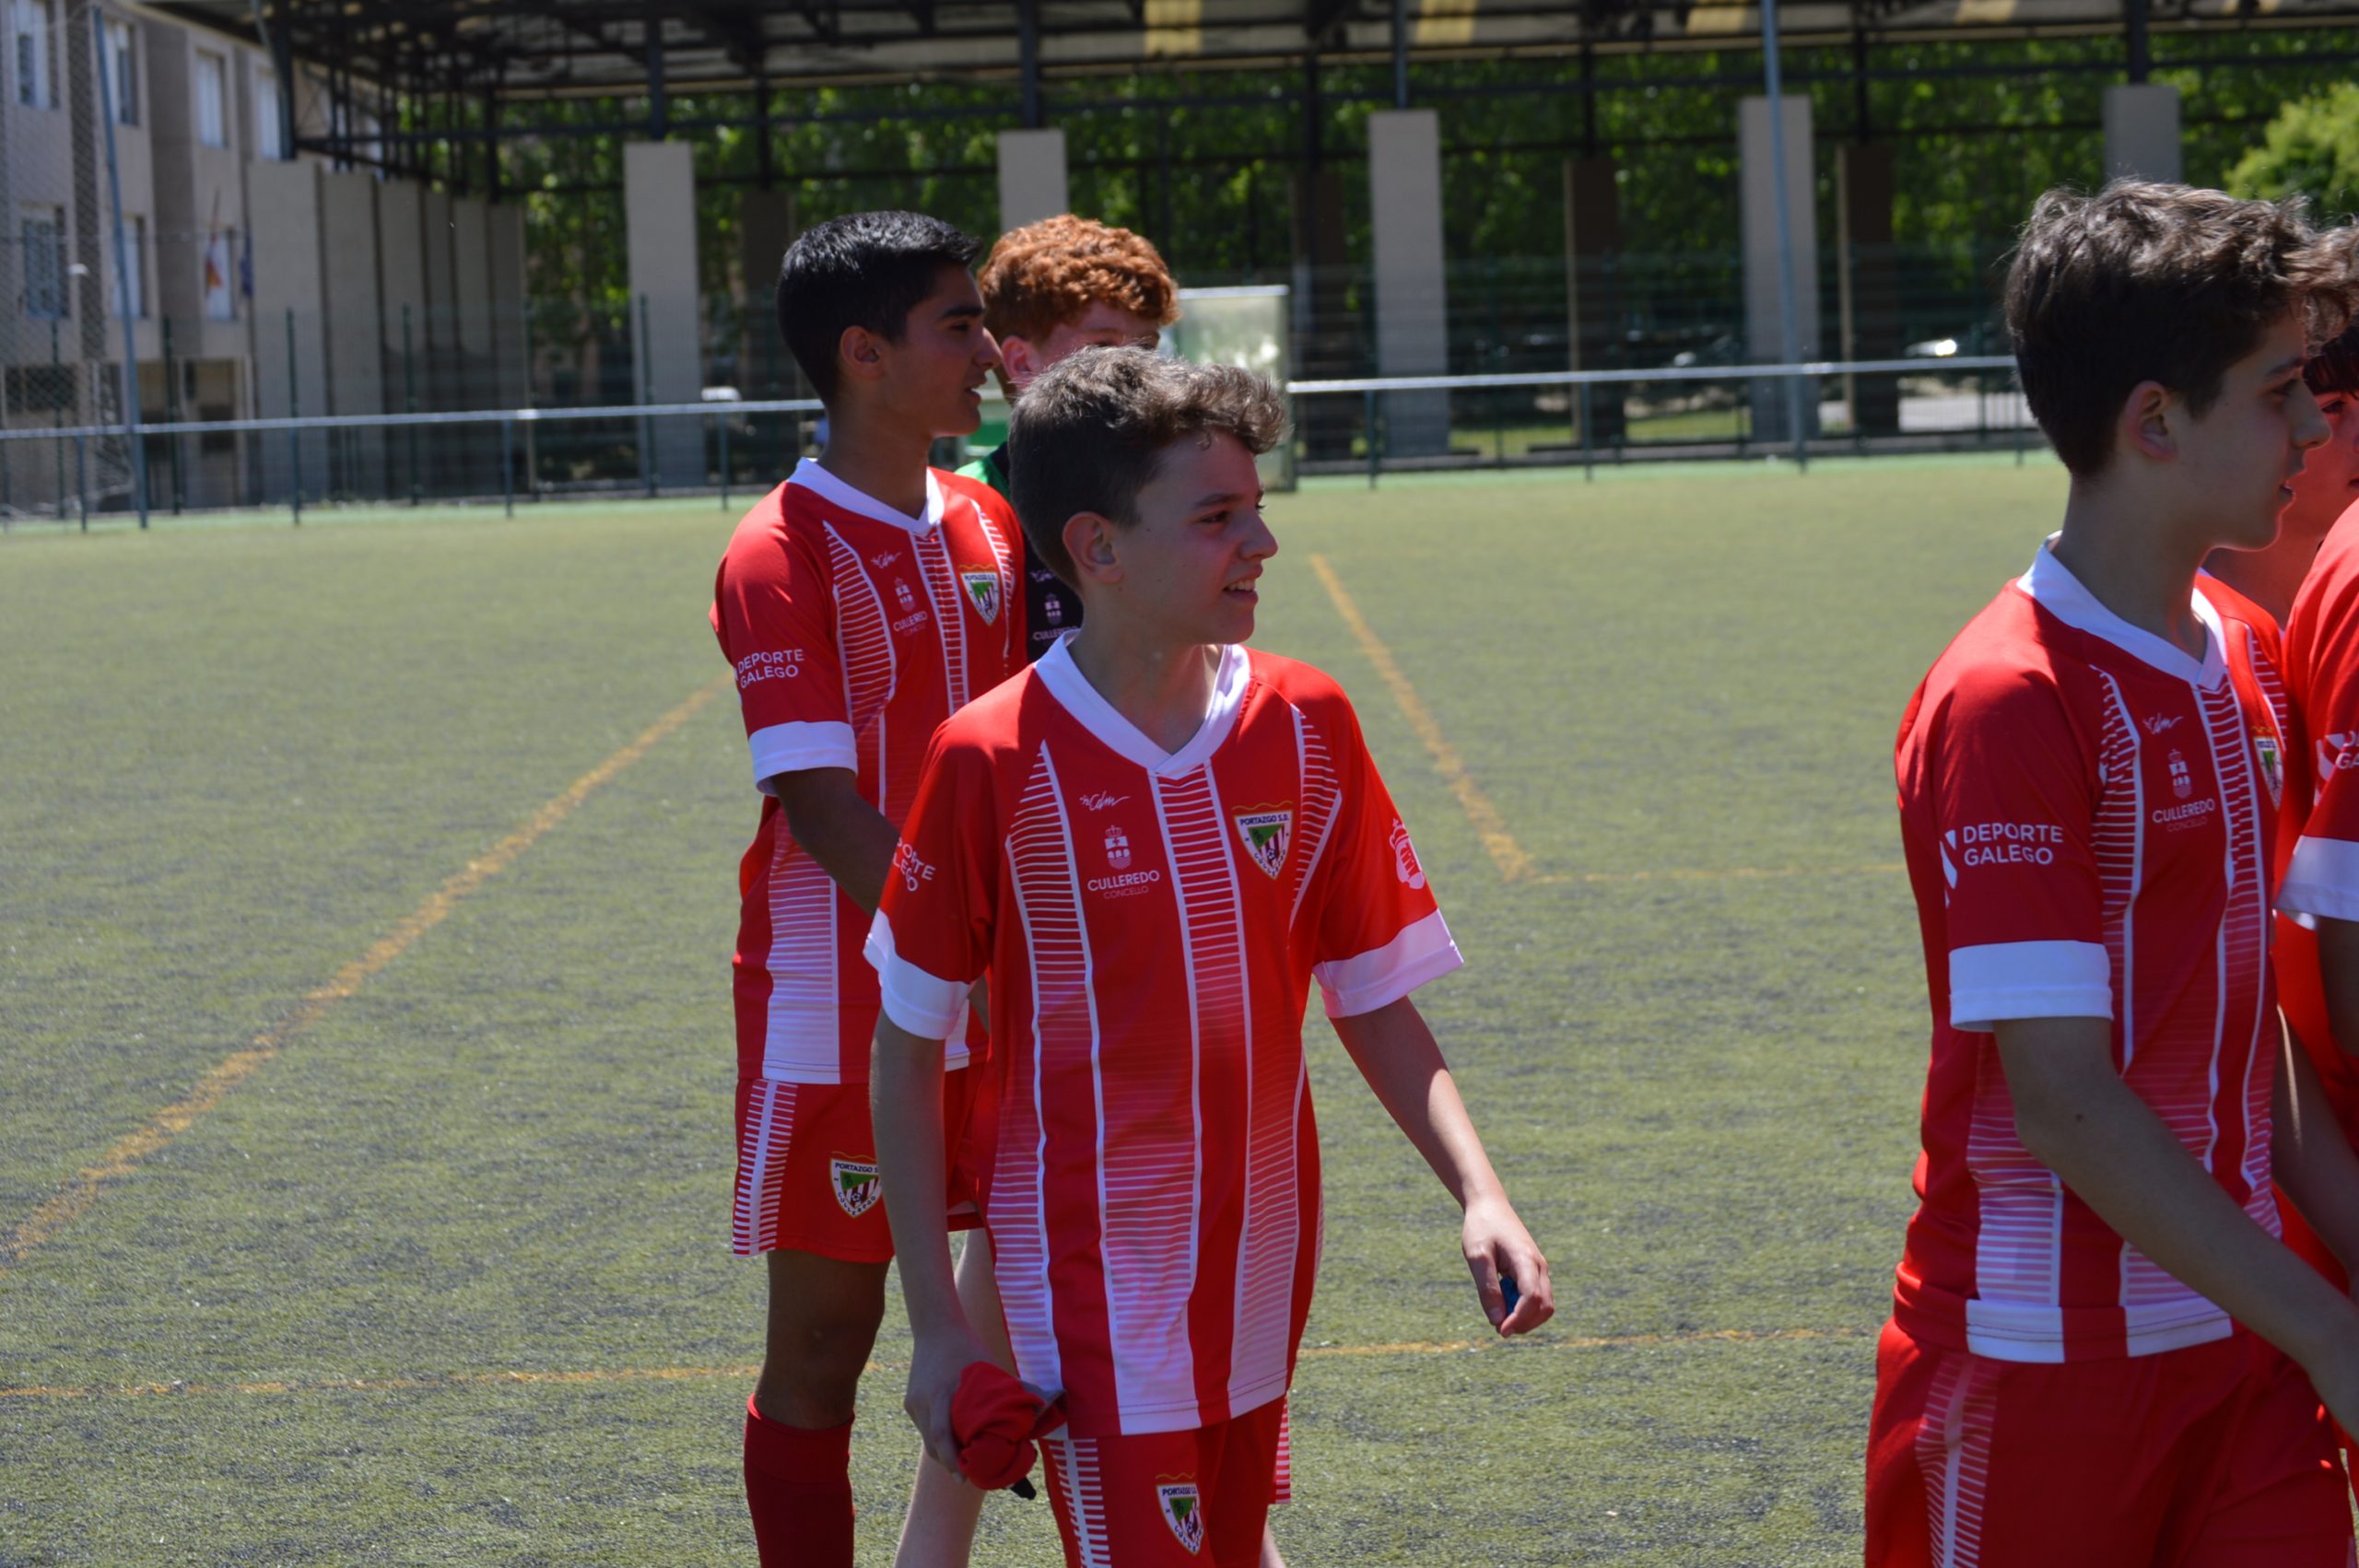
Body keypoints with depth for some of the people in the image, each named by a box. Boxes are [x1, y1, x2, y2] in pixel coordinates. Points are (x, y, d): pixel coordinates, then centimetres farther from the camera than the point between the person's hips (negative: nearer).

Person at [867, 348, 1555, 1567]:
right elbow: (906, 1054, -4)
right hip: (1092, 1286, -4)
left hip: (1259, 1276, 5)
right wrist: (936, 1325, -6)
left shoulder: (1306, 725, 0)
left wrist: (1478, 1193, -8)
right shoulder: (992, 762, -12)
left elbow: (1374, 998, 7)